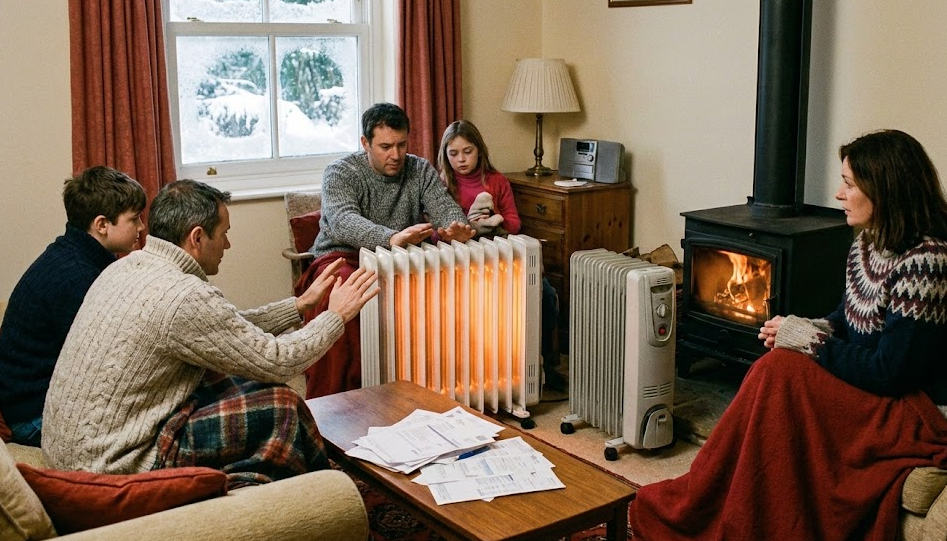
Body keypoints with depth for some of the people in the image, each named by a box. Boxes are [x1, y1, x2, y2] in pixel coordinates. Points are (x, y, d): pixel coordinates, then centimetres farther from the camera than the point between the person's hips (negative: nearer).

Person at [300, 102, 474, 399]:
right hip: (344, 256, -3)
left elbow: (445, 208, -5)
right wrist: (391, 237, -46)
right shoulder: (340, 173, -7)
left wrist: (457, 226, -33)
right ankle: (327, 404, -31)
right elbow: (343, 222, -26)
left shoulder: (421, 170, 8)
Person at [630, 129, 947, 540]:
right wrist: (814, 329, -5)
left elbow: (890, 372, -24)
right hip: (869, 390, 9)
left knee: (780, 372, -24)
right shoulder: (870, 242, 5)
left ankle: (695, 507, -13)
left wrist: (810, 342, -15)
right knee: (778, 368, -15)